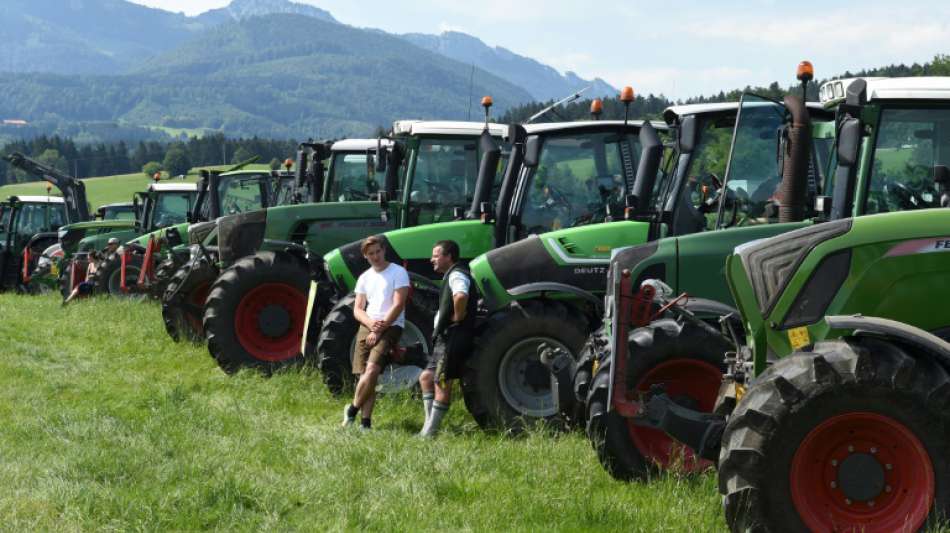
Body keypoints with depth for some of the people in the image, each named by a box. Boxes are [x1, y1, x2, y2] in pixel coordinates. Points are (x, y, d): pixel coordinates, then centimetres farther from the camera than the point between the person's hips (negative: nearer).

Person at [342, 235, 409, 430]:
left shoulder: (398, 272, -2)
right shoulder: (365, 277, 15)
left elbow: (398, 306, -9)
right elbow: (358, 310, 12)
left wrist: (379, 329, -13)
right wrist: (371, 324, -10)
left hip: (390, 327, -6)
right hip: (366, 328, 6)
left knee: (372, 370, -22)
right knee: (366, 376, 0)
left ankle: (352, 410, -7)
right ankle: (365, 422, 2)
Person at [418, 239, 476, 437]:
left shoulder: (456, 274, -13)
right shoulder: (450, 276, 22)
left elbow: (461, 296, -35)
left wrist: (457, 317, -22)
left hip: (452, 338, -11)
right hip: (444, 338, 11)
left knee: (442, 384, -7)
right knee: (426, 377, 13)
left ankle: (429, 433, -4)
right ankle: (430, 423, 11)